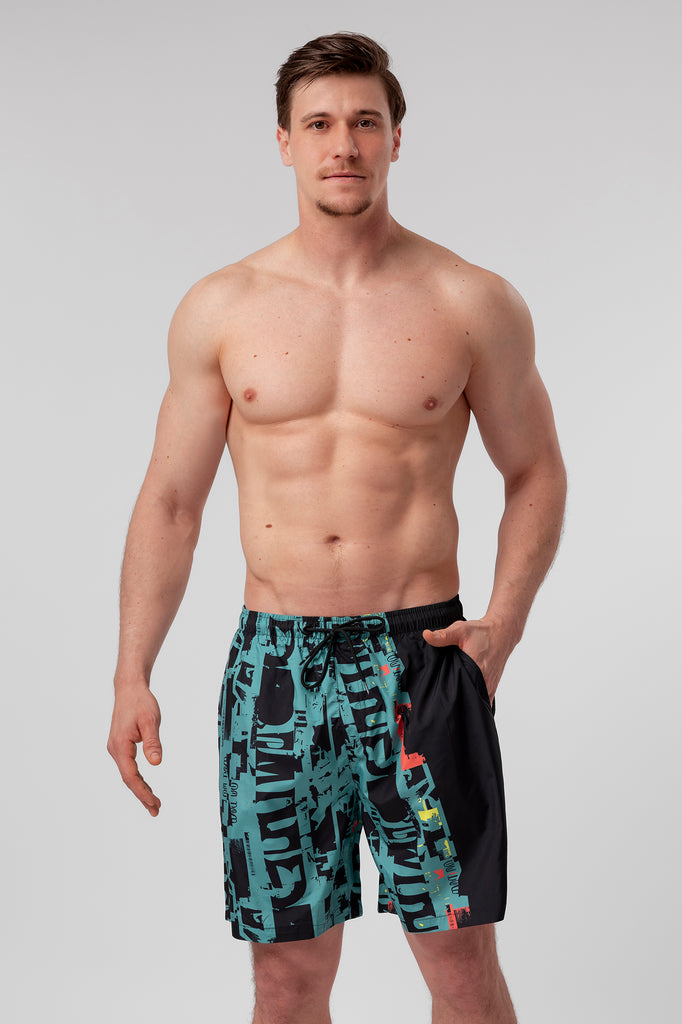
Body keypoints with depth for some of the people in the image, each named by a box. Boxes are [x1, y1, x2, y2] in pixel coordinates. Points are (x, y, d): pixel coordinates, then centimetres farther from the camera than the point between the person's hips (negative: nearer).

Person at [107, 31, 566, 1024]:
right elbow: (170, 500, 8)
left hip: (421, 657, -1)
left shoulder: (475, 304, 0)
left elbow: (536, 473, 9)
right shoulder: (219, 309, 3)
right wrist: (132, 675, 3)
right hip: (275, 663, 1)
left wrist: (503, 623, -5)